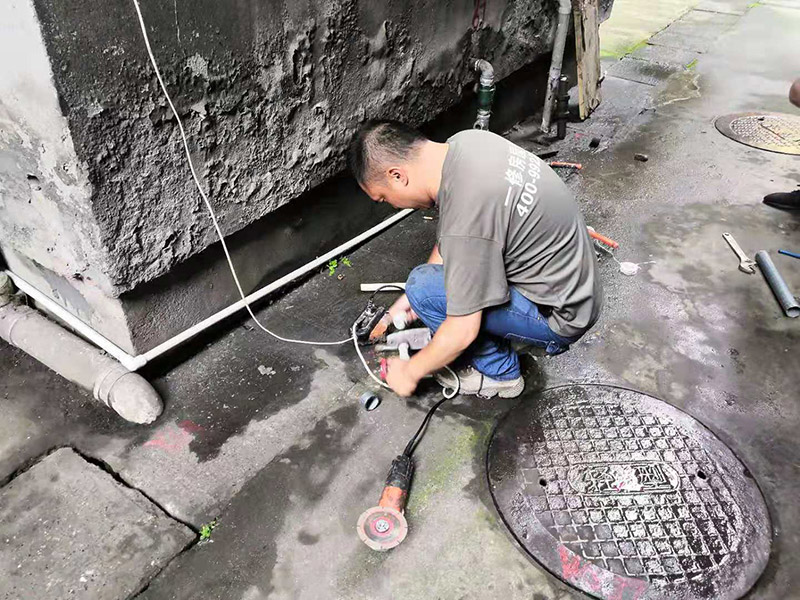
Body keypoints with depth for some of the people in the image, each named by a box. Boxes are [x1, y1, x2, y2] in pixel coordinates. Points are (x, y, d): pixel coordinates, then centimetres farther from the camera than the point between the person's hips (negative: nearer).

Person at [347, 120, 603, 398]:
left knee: (423, 287, -15)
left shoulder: (466, 220, -33)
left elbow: (463, 332, -23)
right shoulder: (464, 141, -6)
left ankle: (500, 373, 4)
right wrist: (411, 298, 11)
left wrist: (410, 372, -6)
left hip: (561, 316, -9)